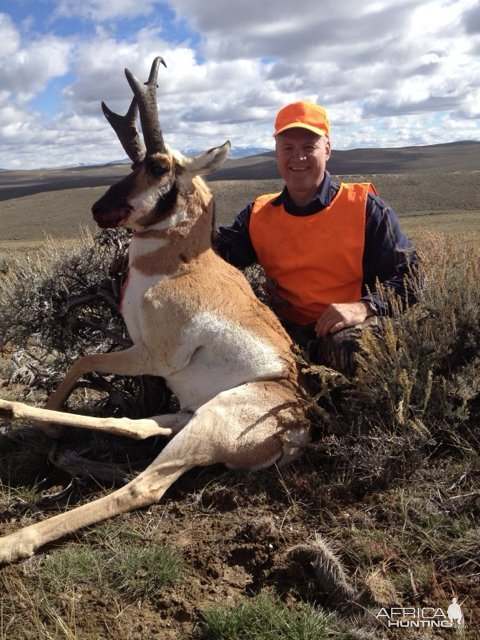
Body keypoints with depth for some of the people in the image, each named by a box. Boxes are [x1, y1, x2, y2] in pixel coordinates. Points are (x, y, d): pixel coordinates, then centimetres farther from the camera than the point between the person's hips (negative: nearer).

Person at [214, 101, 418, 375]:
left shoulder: (364, 207, 1)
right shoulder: (258, 216, 14)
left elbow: (409, 274, -3)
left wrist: (363, 307, -20)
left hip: (346, 329, -3)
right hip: (287, 331, 4)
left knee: (348, 345, -37)